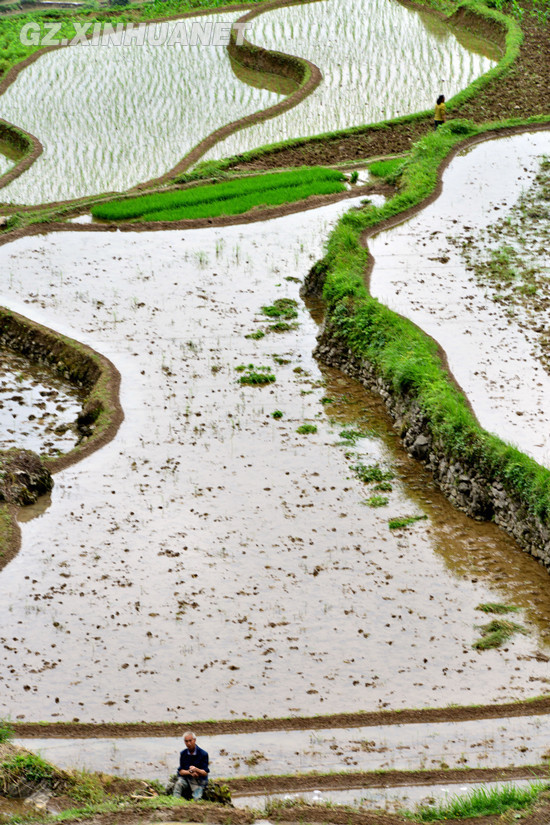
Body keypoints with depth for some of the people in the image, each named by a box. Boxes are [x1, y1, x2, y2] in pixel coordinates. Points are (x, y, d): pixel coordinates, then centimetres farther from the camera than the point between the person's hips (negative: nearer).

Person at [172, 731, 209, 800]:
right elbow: (180, 771, 1)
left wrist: (196, 770, -32)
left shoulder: (203, 754, -8)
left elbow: (205, 773, -11)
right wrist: (190, 772, -20)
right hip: (186, 778, 2)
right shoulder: (183, 753, 2)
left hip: (199, 780, -2)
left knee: (196, 798, -23)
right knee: (178, 784, -32)